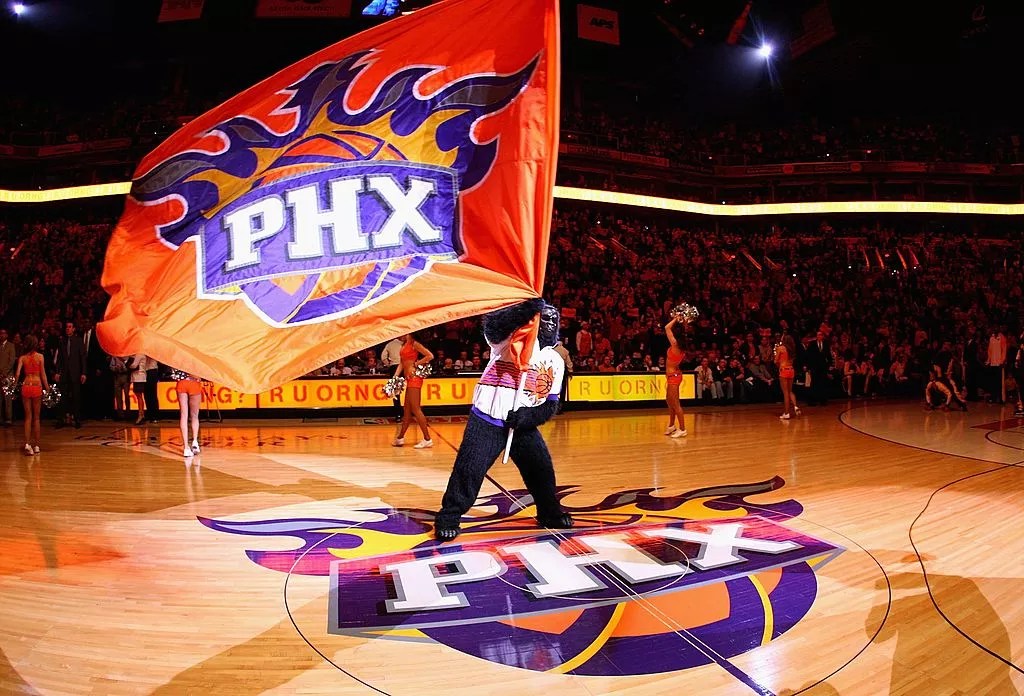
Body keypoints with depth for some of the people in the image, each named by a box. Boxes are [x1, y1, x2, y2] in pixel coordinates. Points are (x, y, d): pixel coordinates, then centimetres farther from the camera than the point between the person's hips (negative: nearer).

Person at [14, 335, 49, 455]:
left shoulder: (22, 358, 3)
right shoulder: (40, 356, -2)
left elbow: (17, 373, -4)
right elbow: (43, 374, -3)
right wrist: (47, 388, 3)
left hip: (26, 386, 2)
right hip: (37, 386, -2)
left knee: (28, 417, 8)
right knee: (36, 417, 8)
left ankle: (27, 443, -5)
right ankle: (36, 445, 11)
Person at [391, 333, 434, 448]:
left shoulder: (414, 344, -9)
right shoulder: (404, 345, 16)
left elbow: (430, 356, -15)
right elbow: (402, 363, 16)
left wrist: (416, 364, -11)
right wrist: (395, 377, 5)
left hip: (414, 377, -9)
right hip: (409, 378, 9)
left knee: (415, 409, -10)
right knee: (407, 410, 14)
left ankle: (427, 439, -7)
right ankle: (400, 438, 22)